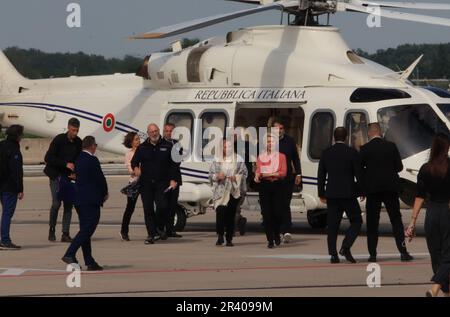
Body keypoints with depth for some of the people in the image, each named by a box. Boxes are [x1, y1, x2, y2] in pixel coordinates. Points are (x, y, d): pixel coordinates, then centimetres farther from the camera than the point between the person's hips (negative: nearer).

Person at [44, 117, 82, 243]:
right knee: (56, 203, -14)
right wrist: (66, 164, -24)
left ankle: (66, 234, 2)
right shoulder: (59, 140, -13)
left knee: (69, 204, -1)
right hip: (56, 175, -5)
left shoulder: (78, 142, 2)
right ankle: (51, 230, 3)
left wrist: (75, 172, -5)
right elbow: (48, 158, -17)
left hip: (68, 176, 5)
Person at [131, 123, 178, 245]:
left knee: (162, 206, -16)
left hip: (162, 183, -2)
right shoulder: (142, 148, 10)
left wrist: (173, 179, -2)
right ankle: (151, 234, 5)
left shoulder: (166, 147, 7)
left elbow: (173, 165, 8)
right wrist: (136, 167, -11)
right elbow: (134, 161, 13)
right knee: (148, 209, -1)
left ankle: (159, 229, 8)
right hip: (146, 183, 2)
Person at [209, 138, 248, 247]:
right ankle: (220, 236, -10)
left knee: (231, 215, 2)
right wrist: (217, 176, -9)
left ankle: (229, 239, 9)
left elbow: (244, 174, 8)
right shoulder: (217, 160, 10)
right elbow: (211, 174, 11)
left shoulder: (238, 160, 8)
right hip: (220, 191, 0)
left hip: (234, 192, 0)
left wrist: (236, 178, -11)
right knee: (220, 212, -17)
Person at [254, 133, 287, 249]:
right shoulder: (261, 157, 12)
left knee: (278, 212, -6)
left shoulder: (281, 156, 8)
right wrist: (257, 176, -18)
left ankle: (277, 234, 20)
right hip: (264, 186, 1)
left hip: (277, 186, -1)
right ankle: (270, 240, 0)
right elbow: (258, 171, 6)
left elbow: (283, 173, -1)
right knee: (266, 214, -5)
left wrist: (268, 174, -11)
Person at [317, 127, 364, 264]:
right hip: (348, 194, -3)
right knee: (356, 221, 8)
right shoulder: (352, 153, -6)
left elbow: (321, 175, 8)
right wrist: (361, 191, 7)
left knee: (332, 224, 7)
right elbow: (359, 175, -5)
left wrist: (321, 194, 15)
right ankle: (345, 247, -9)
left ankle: (333, 254, 2)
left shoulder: (326, 153, 4)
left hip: (331, 194, 3)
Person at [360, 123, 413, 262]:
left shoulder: (365, 149, -6)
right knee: (396, 220, 7)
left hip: (373, 189, -2)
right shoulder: (391, 146, 0)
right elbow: (399, 167, 4)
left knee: (372, 223, 6)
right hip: (391, 188, 2)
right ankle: (403, 252, -2)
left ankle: (373, 254, 3)